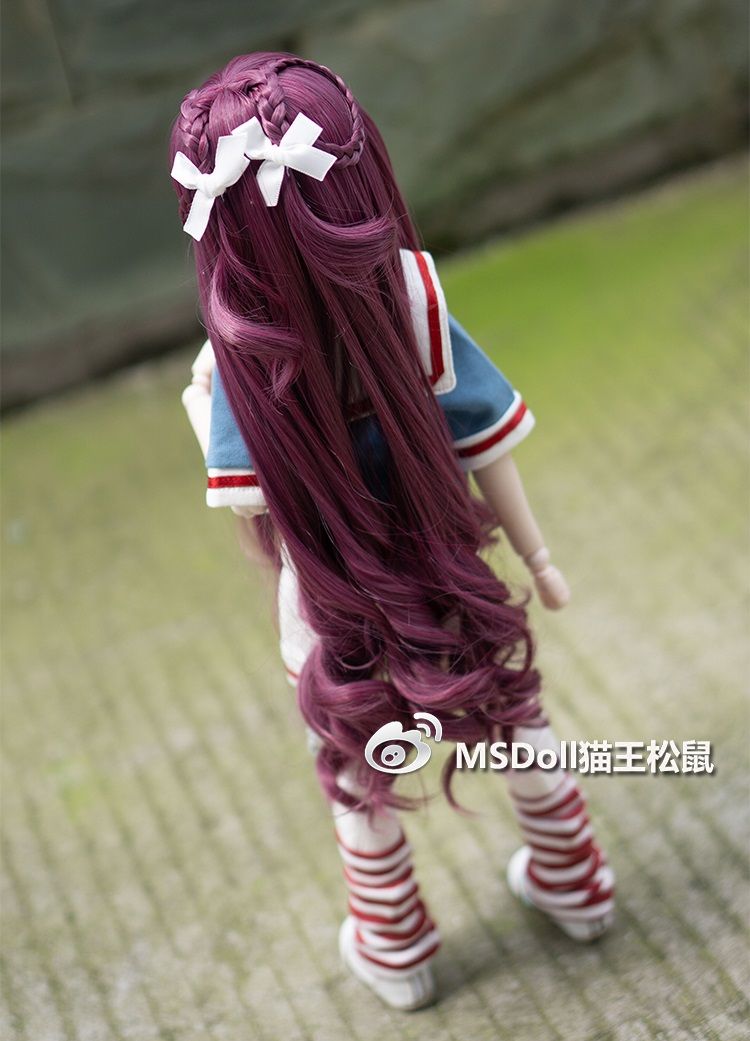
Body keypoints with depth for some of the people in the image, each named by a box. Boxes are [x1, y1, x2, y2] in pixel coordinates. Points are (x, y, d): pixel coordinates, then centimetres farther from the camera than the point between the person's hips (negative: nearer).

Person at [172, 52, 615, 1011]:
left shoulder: (239, 359, -27)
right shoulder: (412, 298, -23)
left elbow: (255, 519, -22)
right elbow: (486, 450, -13)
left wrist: (202, 419, -4)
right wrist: (536, 555, 1)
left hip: (338, 611, -1)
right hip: (452, 584, 2)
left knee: (357, 778, 23)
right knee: (516, 717, 27)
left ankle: (393, 950, 44)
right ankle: (571, 886, 48)